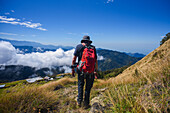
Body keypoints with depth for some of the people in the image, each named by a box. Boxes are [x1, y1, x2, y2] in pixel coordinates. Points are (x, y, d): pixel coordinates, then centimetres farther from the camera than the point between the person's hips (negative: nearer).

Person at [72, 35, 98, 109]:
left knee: (80, 85, 22)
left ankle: (79, 101, 23)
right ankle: (86, 104, 24)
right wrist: (96, 71, 9)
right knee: (88, 87, 15)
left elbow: (74, 59, -3)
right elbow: (96, 61, 1)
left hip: (81, 69, 0)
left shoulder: (78, 46, 0)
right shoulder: (93, 48, 2)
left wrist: (73, 69, 6)